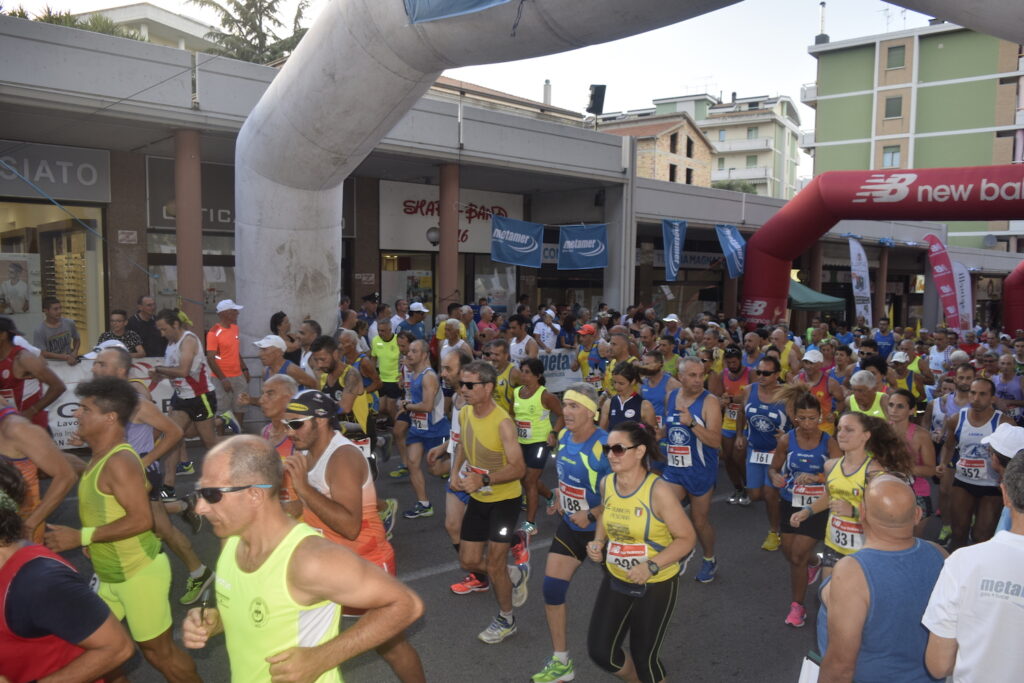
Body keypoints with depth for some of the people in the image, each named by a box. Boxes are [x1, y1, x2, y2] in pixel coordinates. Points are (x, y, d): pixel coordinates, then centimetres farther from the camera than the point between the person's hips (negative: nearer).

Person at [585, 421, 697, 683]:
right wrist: (598, 543, -6)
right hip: (616, 579, 6)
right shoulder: (606, 483, -6)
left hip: (657, 585, -5)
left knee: (644, 656, 9)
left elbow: (687, 537, -18)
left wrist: (652, 566, -28)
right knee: (600, 652, 9)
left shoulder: (658, 491, -24)